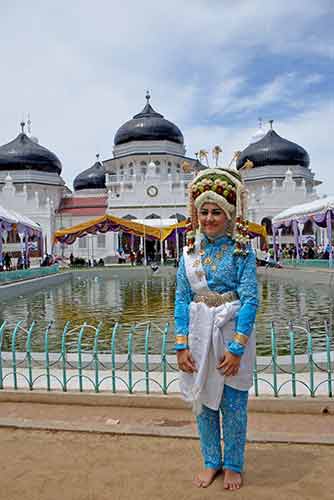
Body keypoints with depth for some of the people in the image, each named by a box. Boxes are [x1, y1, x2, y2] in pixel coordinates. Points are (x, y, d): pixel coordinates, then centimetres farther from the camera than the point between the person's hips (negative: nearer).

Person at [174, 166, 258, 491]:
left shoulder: (241, 250, -8)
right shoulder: (190, 250, 3)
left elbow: (250, 299, -12)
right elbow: (182, 299, 2)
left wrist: (236, 348, -16)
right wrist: (181, 345, -4)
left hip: (232, 331, -3)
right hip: (198, 333, 4)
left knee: (233, 404, 9)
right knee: (202, 402, 15)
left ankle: (233, 466, 33)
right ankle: (211, 462, 37)